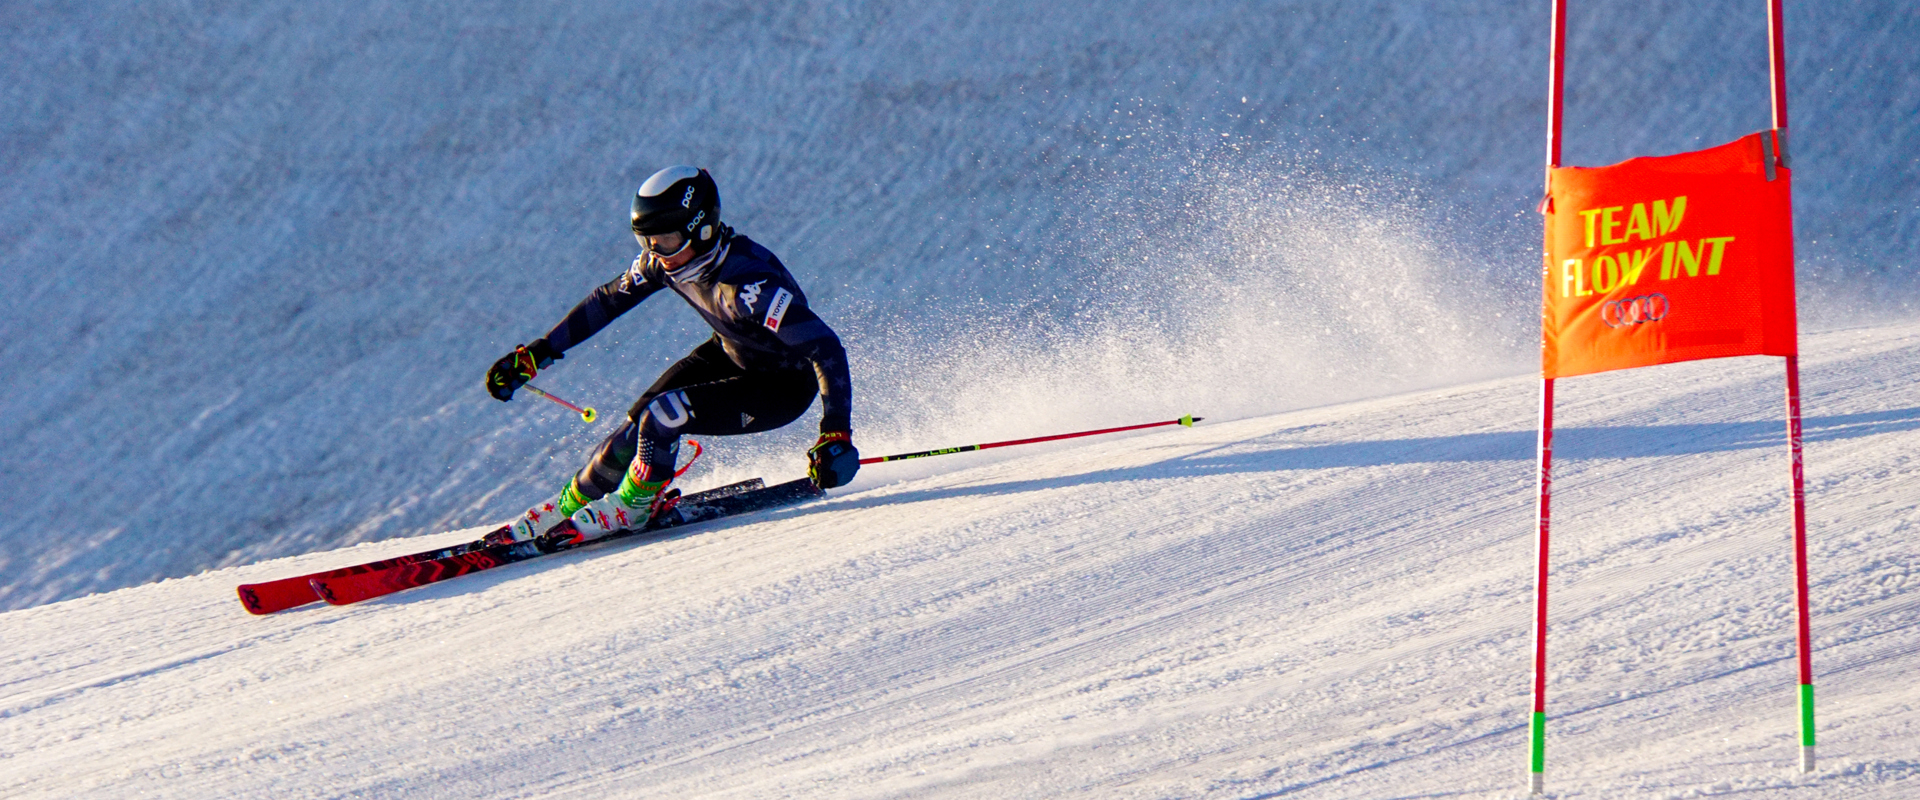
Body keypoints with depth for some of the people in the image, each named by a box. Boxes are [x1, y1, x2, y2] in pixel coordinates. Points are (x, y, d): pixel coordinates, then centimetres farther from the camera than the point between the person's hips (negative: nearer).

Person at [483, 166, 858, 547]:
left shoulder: (748, 283, -38)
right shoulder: (664, 260, -16)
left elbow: (826, 348, -41)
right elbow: (607, 301, 1)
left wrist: (836, 434, -50)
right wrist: (535, 354, 2)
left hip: (784, 386, -7)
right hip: (730, 354, 7)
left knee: (662, 416, -22)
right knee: (643, 415, -4)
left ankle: (632, 506, 4)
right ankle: (573, 501, 19)